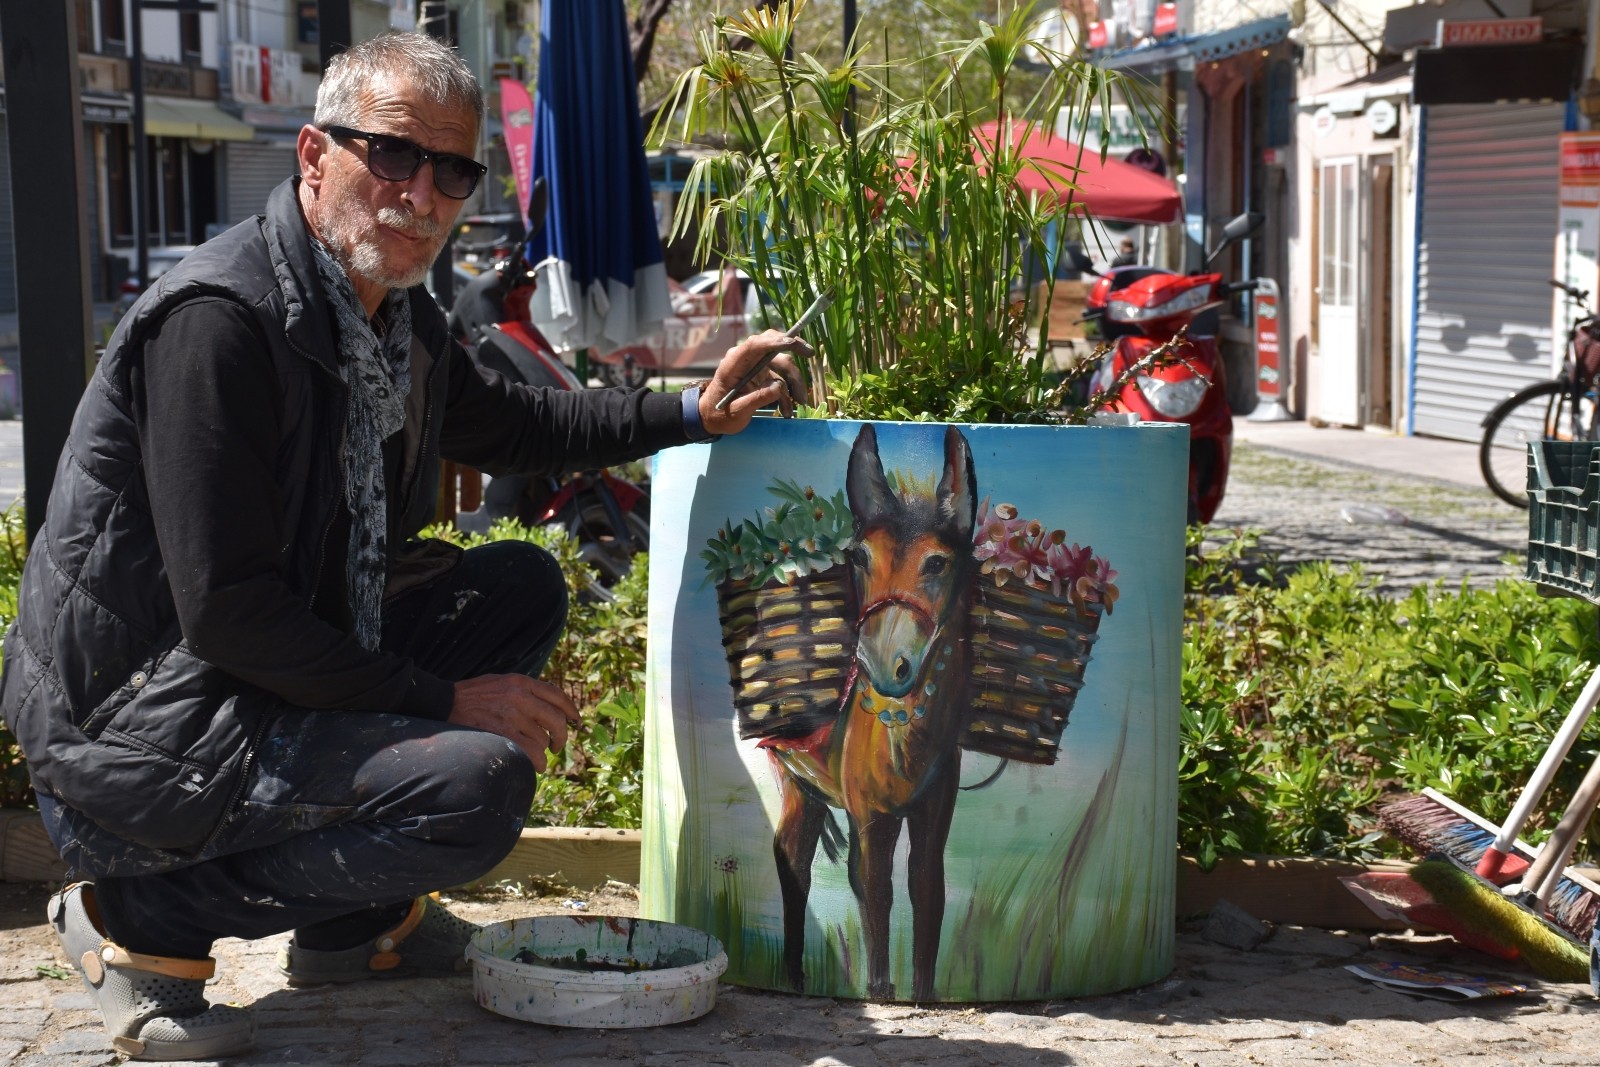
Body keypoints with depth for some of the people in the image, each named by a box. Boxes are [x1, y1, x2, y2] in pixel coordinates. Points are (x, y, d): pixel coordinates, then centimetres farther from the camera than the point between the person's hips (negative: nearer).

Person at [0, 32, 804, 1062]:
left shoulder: (399, 320, 6)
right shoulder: (217, 319, -22)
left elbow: (507, 422, 28)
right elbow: (226, 610, -25)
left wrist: (694, 413, 17)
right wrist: (442, 699, -19)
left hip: (274, 673, 10)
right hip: (132, 731, -10)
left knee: (522, 586, 13)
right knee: (480, 780, -24)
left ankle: (356, 919, 16)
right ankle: (150, 916, -7)